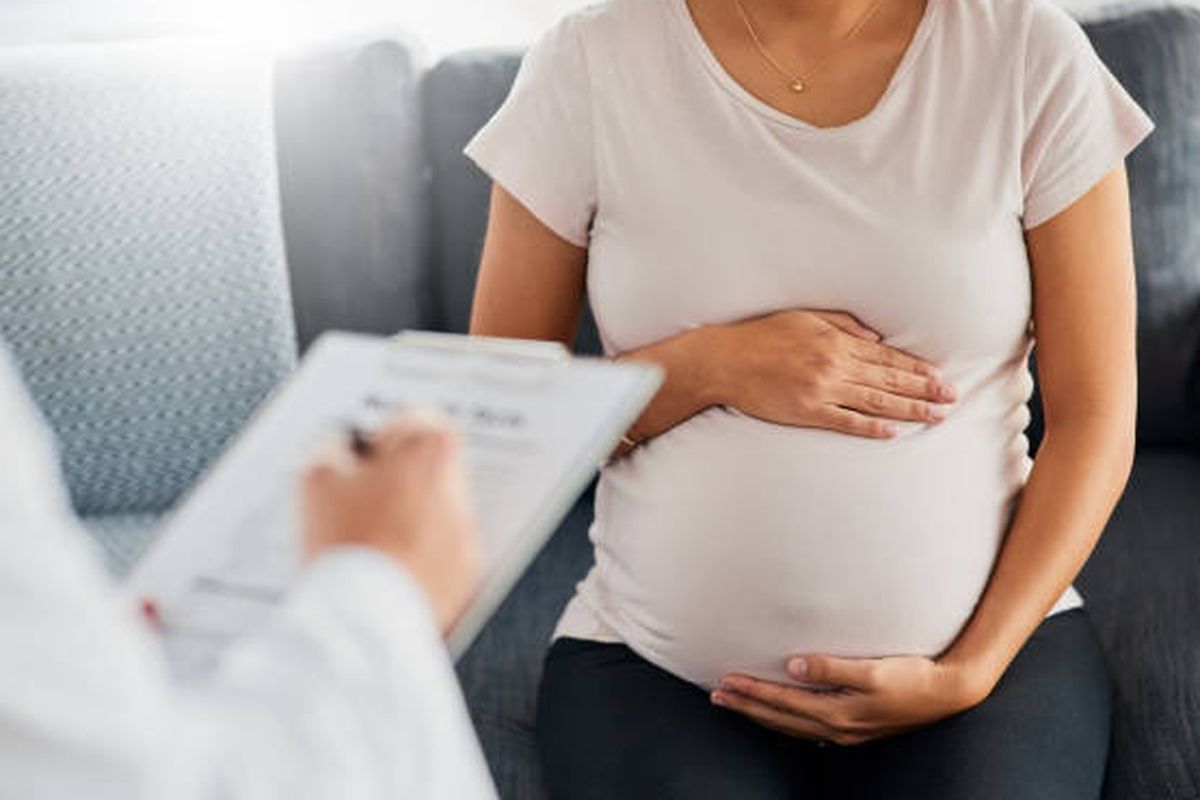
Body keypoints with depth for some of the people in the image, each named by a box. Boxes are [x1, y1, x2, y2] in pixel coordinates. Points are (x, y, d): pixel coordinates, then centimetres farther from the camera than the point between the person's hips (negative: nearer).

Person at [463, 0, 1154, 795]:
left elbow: (1094, 417, -2)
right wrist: (705, 367, -16)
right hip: (659, 665, 0)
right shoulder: (590, 64, -5)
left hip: (990, 631, 1)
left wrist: (971, 671, -11)